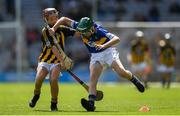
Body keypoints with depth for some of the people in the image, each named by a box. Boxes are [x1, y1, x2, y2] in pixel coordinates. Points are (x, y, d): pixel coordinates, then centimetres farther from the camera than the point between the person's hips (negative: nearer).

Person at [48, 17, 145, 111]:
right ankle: (91, 103, -26)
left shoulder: (99, 31, -32)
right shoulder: (81, 28, -19)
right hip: (95, 56, 4)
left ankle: (134, 79, 15)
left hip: (108, 51, -4)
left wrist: (104, 45, -55)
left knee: (121, 72, -18)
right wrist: (54, 28, -22)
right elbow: (64, 19, -10)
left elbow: (116, 39, -42)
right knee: (93, 78, -15)